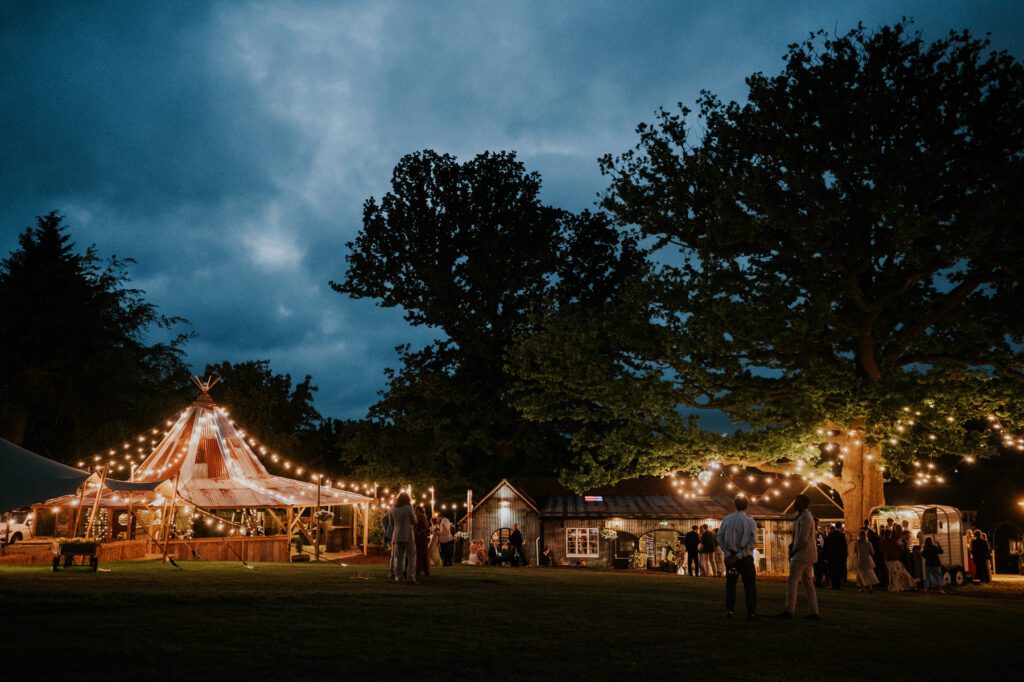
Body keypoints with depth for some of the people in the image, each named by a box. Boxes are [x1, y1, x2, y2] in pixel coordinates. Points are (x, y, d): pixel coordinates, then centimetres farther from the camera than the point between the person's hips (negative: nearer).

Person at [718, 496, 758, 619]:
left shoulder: (726, 520, 1)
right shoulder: (750, 521, -6)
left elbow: (719, 537, -4)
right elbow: (753, 542, -14)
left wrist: (728, 554, -5)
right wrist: (740, 555, -14)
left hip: (730, 557, 3)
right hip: (745, 558, -3)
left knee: (730, 583, 12)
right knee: (749, 585, 6)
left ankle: (729, 610, 9)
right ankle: (751, 612, 4)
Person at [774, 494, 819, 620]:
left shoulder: (805, 517, -15)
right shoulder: (804, 516, 18)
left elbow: (803, 539, -21)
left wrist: (793, 551, -10)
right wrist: (793, 546, 9)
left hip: (803, 553, -10)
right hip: (807, 555, 10)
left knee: (792, 581, -12)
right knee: (808, 583, 10)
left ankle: (789, 611, -16)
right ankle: (814, 612, 11)